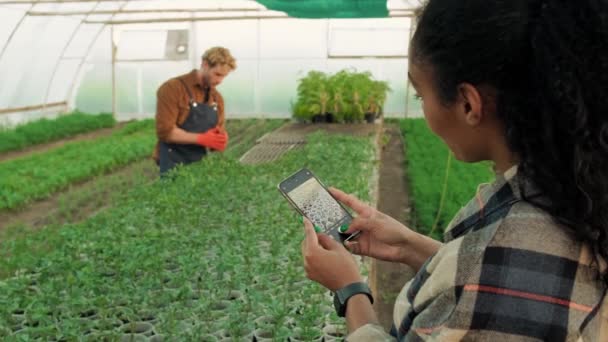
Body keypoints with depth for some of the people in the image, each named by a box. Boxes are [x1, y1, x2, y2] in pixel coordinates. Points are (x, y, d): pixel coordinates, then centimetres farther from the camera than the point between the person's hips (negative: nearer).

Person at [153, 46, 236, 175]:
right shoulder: (173, 88, -9)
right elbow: (165, 131, -17)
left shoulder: (217, 98, 10)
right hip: (174, 165, -6)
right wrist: (201, 138, -20)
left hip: (201, 164, 6)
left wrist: (221, 141, -9)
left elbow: (219, 134, 14)